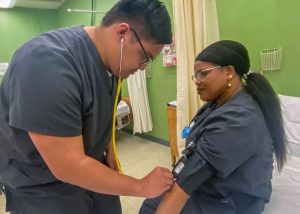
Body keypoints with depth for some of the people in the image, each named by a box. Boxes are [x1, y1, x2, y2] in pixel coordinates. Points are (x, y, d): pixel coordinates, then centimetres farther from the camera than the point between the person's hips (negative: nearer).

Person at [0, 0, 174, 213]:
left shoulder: (108, 58, -6)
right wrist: (142, 187, -21)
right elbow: (68, 166, -30)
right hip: (43, 186, -6)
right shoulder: (48, 65, -32)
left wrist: (109, 150, -4)